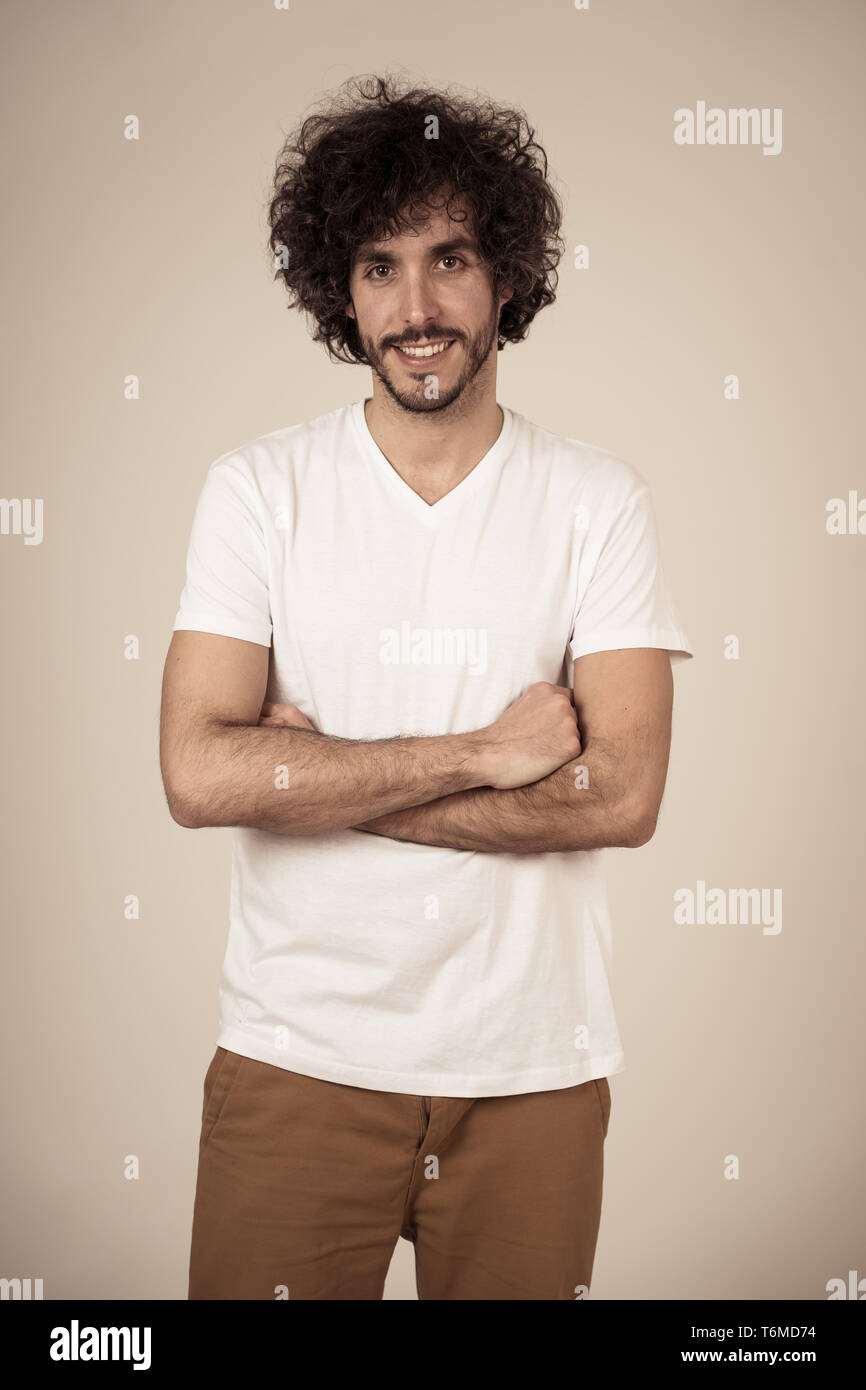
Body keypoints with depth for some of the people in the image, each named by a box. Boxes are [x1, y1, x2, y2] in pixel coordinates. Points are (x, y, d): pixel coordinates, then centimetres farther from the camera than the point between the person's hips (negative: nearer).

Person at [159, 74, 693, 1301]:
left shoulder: (598, 501, -1)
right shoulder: (259, 489, -1)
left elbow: (623, 795, -13)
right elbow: (200, 775, -13)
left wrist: (312, 772, -14)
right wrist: (483, 753, -16)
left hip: (532, 1070, 1)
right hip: (297, 1059, 0)